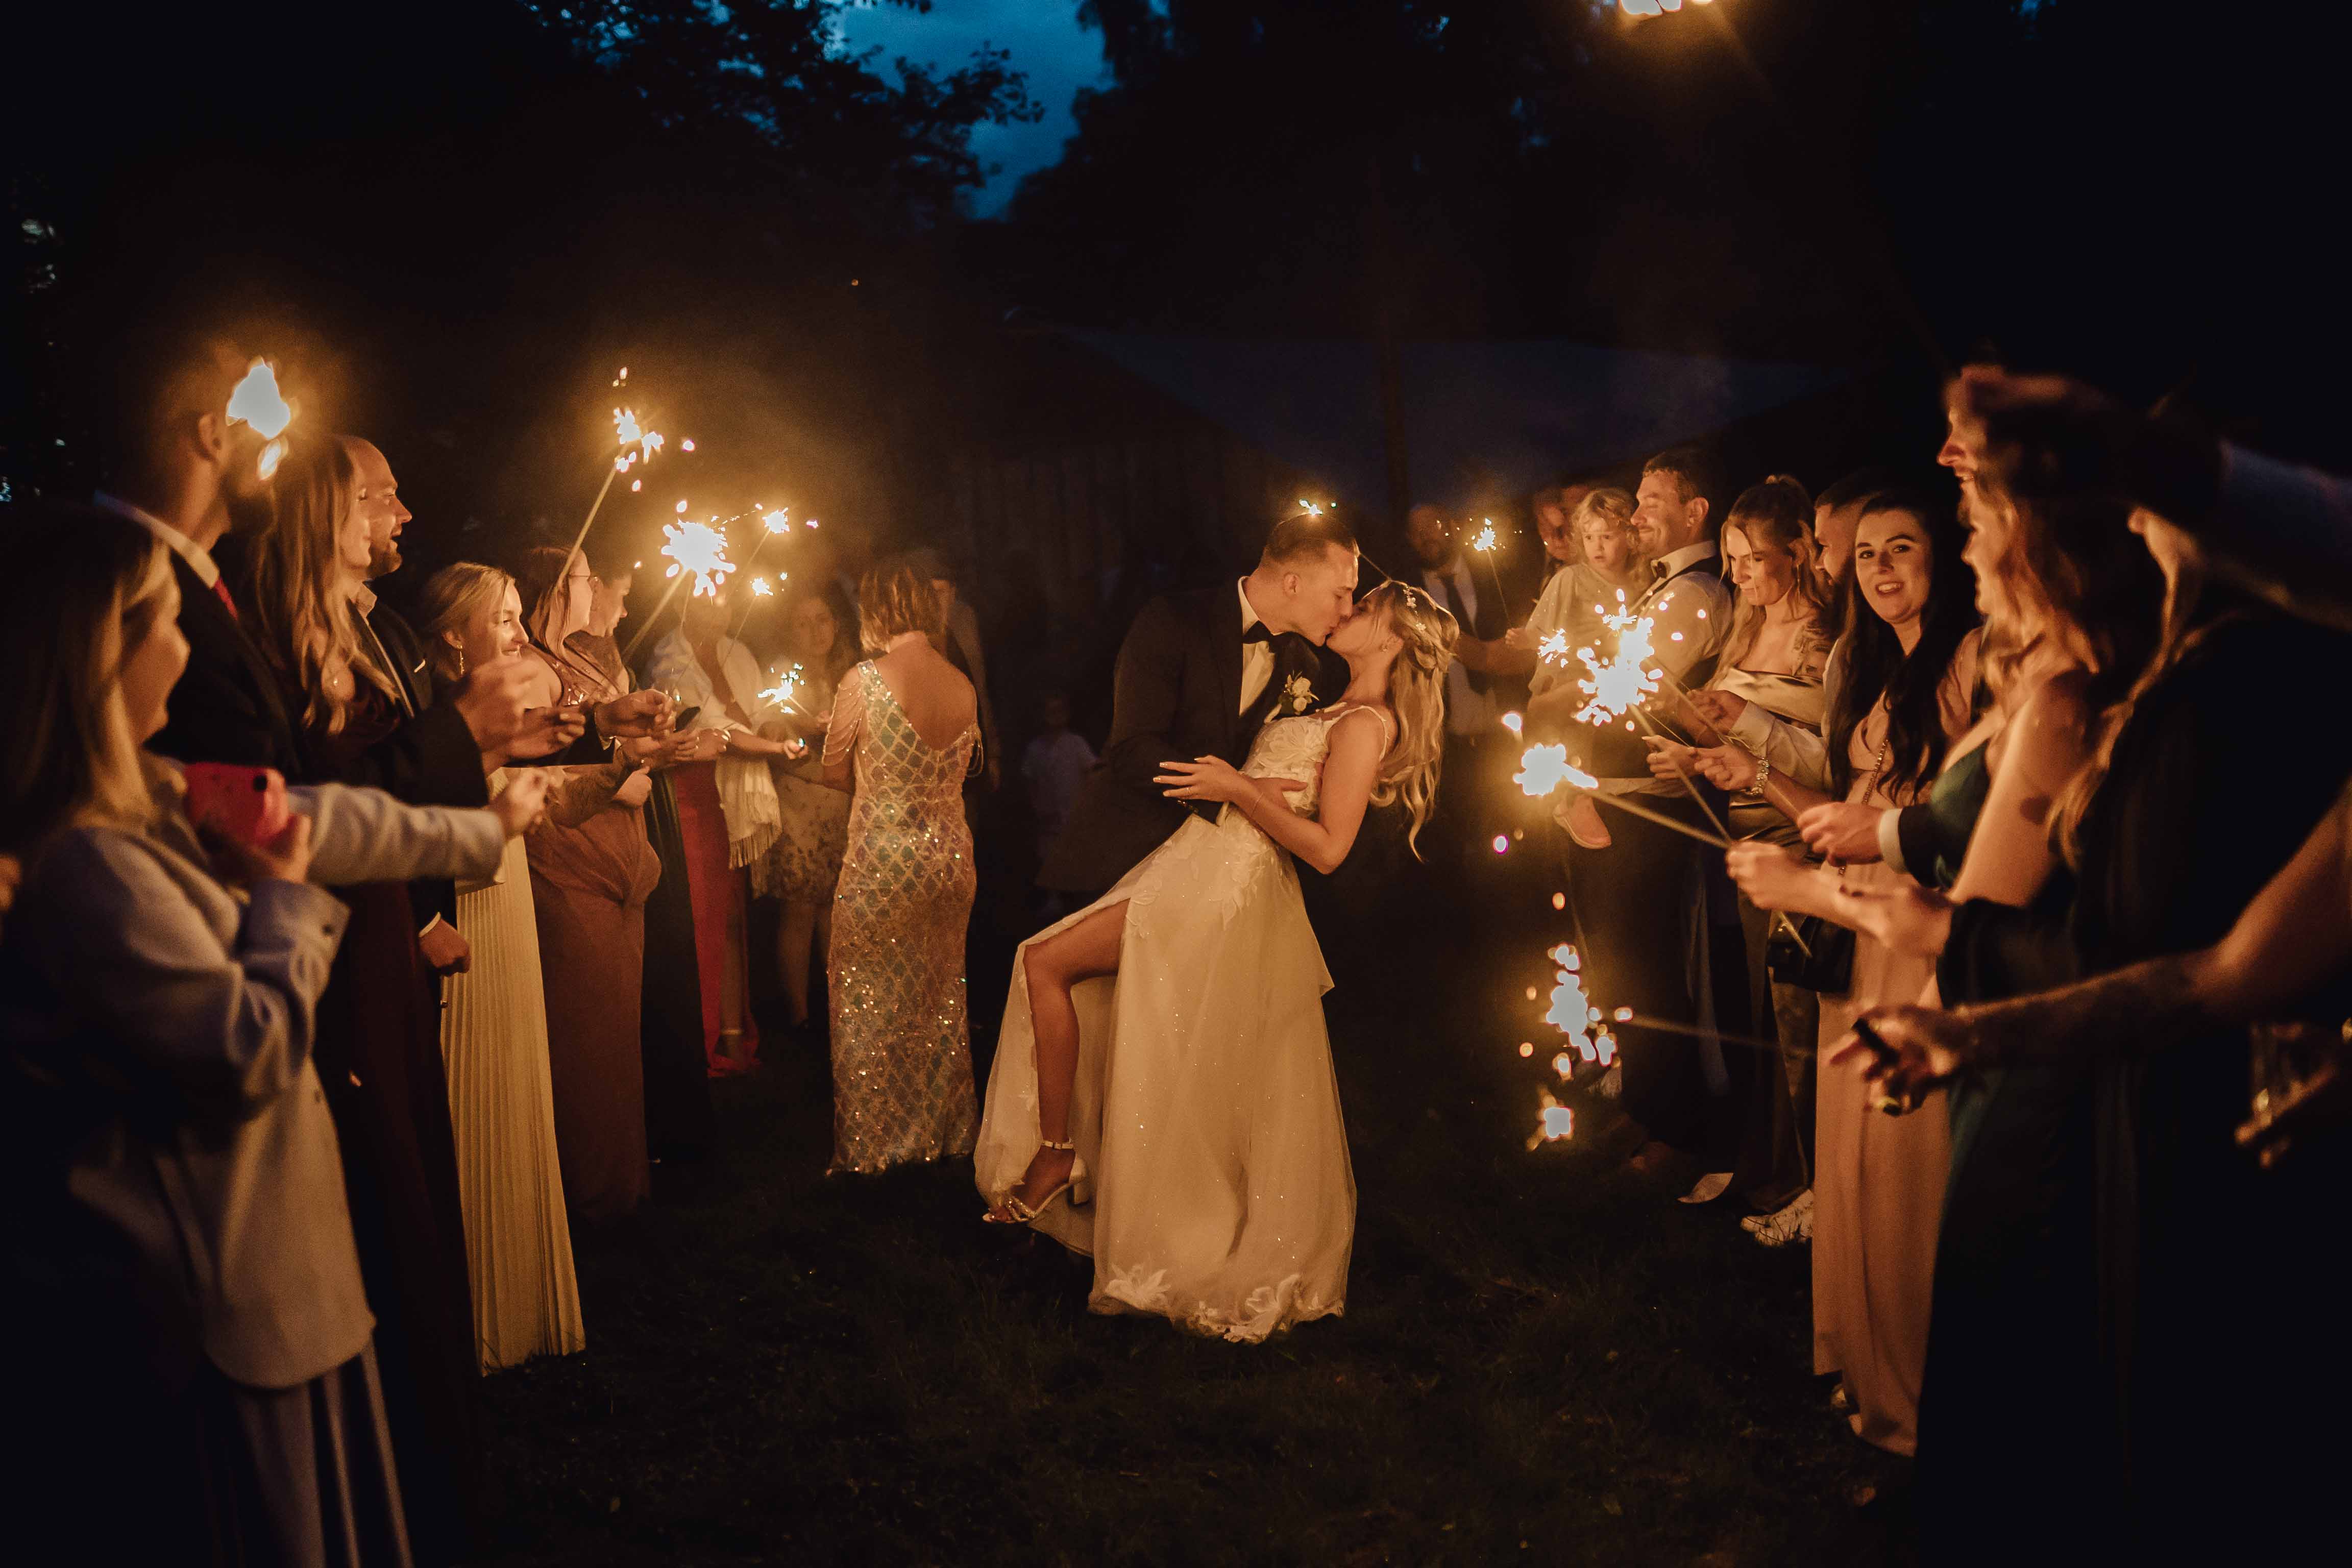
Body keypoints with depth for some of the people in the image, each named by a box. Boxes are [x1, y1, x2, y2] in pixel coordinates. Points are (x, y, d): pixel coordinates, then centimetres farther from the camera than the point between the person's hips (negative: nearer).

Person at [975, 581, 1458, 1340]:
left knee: (1046, 962, -7)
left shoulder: (1366, 723, -10)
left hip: (1224, 882, -9)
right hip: (1207, 864, 9)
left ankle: (1054, 1153, -1)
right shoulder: (1338, 712, 18)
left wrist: (1238, 787, -16)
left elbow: (1326, 848, -18)